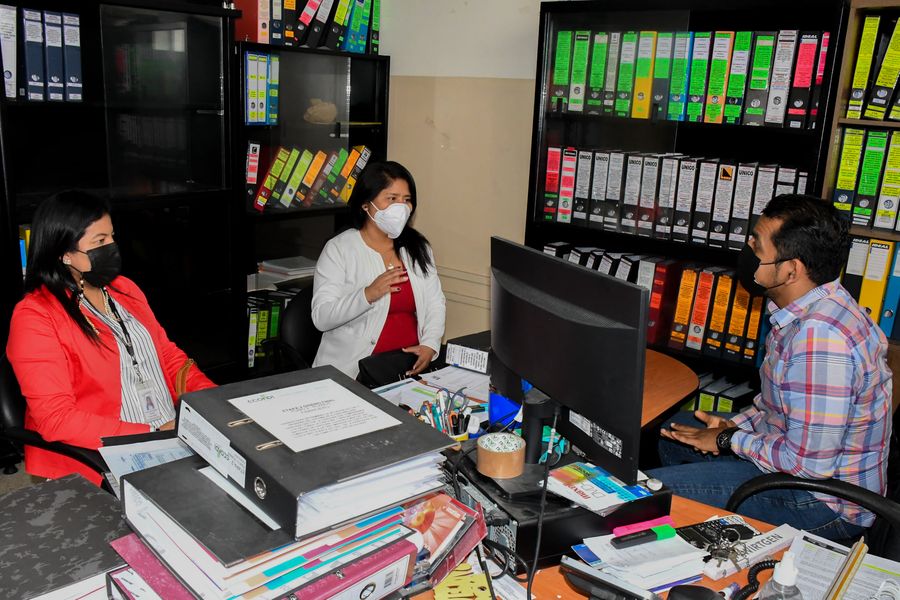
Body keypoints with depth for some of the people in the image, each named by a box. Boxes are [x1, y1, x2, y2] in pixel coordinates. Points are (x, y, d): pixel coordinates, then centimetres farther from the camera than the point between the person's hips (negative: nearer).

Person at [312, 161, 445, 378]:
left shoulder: (418, 246, 13)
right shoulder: (338, 249, -3)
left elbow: (436, 303, 11)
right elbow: (321, 318, -10)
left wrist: (430, 345, -8)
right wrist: (368, 295, -25)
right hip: (353, 368, -4)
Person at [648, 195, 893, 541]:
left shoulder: (820, 335, -33)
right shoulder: (806, 311, 1)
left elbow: (810, 463, -31)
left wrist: (729, 440, -16)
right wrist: (734, 425, 1)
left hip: (824, 504, -10)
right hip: (797, 453, 10)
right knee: (672, 430, 23)